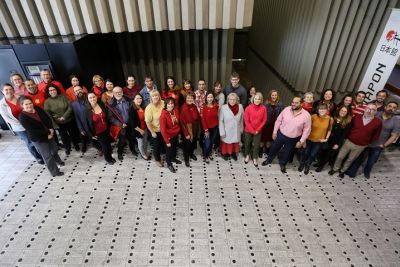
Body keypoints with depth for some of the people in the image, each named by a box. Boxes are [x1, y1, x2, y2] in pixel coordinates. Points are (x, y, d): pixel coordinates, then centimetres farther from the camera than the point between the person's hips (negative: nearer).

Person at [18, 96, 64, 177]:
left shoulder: (38, 109, -3)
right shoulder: (23, 117, -19)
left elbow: (48, 118, 1)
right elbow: (32, 131, -23)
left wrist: (51, 129, -15)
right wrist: (47, 133, -21)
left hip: (49, 134, 6)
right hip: (38, 139, -6)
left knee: (54, 150, 25)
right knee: (47, 156, 4)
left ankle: (58, 161, 53)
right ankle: (55, 172, 20)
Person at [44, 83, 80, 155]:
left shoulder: (63, 97, -6)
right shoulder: (47, 101, -7)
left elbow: (70, 107, -11)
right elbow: (47, 113, -10)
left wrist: (64, 117, -19)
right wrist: (54, 123, -17)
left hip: (70, 120, 0)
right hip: (59, 123, 0)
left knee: (73, 133, 17)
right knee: (64, 136, 14)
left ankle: (76, 144, 42)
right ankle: (67, 148, 37)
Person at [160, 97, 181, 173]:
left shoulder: (176, 110, -12)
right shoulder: (163, 114, -28)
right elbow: (163, 129, -24)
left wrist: (178, 131, 10)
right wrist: (167, 141, -20)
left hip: (176, 134, 6)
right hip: (168, 136, -6)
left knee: (175, 147, 28)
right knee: (169, 150, 16)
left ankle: (173, 158, 57)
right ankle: (169, 164, 41)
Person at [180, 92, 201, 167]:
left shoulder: (194, 107, -4)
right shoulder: (183, 108, -21)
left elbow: (198, 118, 3)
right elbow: (182, 122, -20)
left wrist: (198, 129, 1)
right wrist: (186, 134, -19)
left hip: (195, 129, 6)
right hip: (187, 130, -5)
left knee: (194, 143, 24)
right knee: (187, 145, 12)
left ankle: (191, 154, 52)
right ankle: (186, 159, 36)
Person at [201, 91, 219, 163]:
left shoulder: (216, 106, -4)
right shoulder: (204, 107, -15)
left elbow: (217, 116, 6)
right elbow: (203, 119, -13)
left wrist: (217, 124, -2)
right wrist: (206, 129, -13)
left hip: (215, 127, 4)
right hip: (208, 128, -4)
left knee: (212, 142, 19)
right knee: (207, 143, 1)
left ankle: (209, 154, 41)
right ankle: (205, 156, 24)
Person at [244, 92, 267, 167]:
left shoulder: (263, 108, -9)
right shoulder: (248, 108, -15)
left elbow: (264, 120, -3)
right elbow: (246, 121, -12)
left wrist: (257, 130, -8)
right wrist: (252, 130, -12)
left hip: (258, 131, 1)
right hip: (248, 130, -1)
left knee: (256, 145, 10)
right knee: (247, 144, 16)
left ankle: (255, 158, 32)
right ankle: (247, 155, 42)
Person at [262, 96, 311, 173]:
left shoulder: (306, 115, -19)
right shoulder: (286, 109, -13)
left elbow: (307, 130, -11)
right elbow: (279, 120, -2)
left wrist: (301, 141, -9)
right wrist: (275, 131, 0)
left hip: (293, 139, -1)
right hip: (281, 134, 1)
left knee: (287, 153, 19)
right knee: (274, 148, 19)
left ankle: (282, 164, 47)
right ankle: (269, 159, 46)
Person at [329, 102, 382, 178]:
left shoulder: (378, 122, -13)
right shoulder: (356, 117, -11)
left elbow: (376, 136, 1)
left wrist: (367, 143, 4)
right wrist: (347, 136, 5)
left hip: (360, 146, 0)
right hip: (348, 142, 0)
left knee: (350, 160, 18)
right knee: (340, 157, 11)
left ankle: (342, 171, 39)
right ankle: (335, 169, 33)